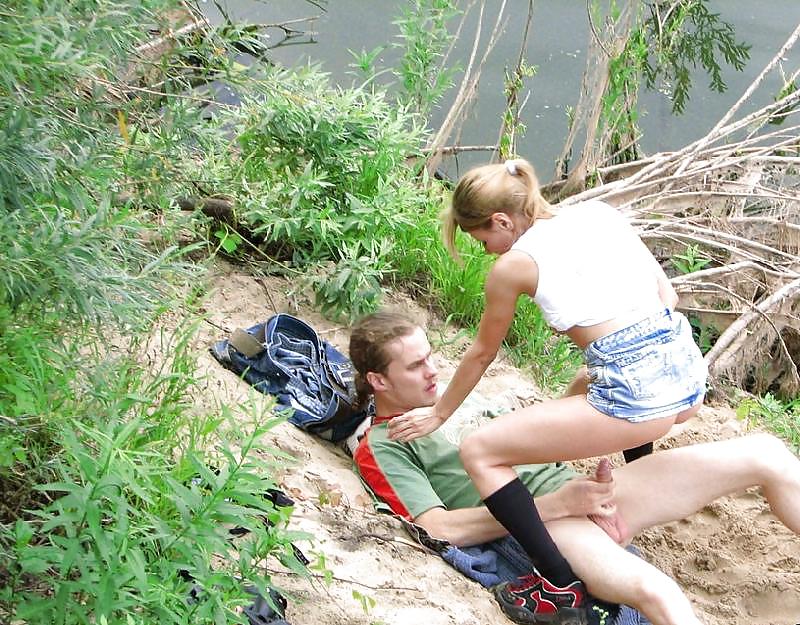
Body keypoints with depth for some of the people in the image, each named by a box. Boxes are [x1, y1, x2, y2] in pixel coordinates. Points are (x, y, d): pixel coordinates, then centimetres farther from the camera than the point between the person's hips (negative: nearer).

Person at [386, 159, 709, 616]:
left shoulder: (514, 265, -1)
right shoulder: (600, 211, 14)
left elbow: (482, 355, 13)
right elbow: (667, 295, 15)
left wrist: (438, 414, 28)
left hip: (637, 398, -8)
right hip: (690, 373, 8)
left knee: (479, 453, 1)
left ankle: (562, 585, -3)